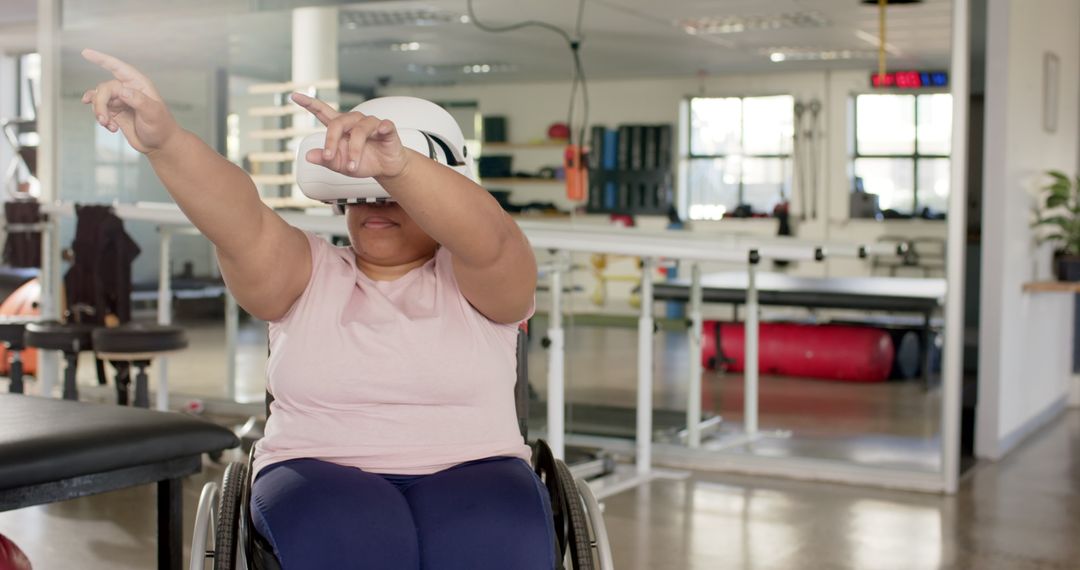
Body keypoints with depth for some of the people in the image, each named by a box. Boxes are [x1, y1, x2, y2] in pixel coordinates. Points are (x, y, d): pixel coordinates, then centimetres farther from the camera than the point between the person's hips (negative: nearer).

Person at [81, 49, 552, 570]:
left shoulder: (471, 278, 5)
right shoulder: (307, 274, 10)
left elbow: (487, 236, -19)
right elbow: (240, 222, -10)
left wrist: (394, 165, -39)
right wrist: (162, 138, -31)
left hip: (471, 472, 0)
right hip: (321, 473, 1)